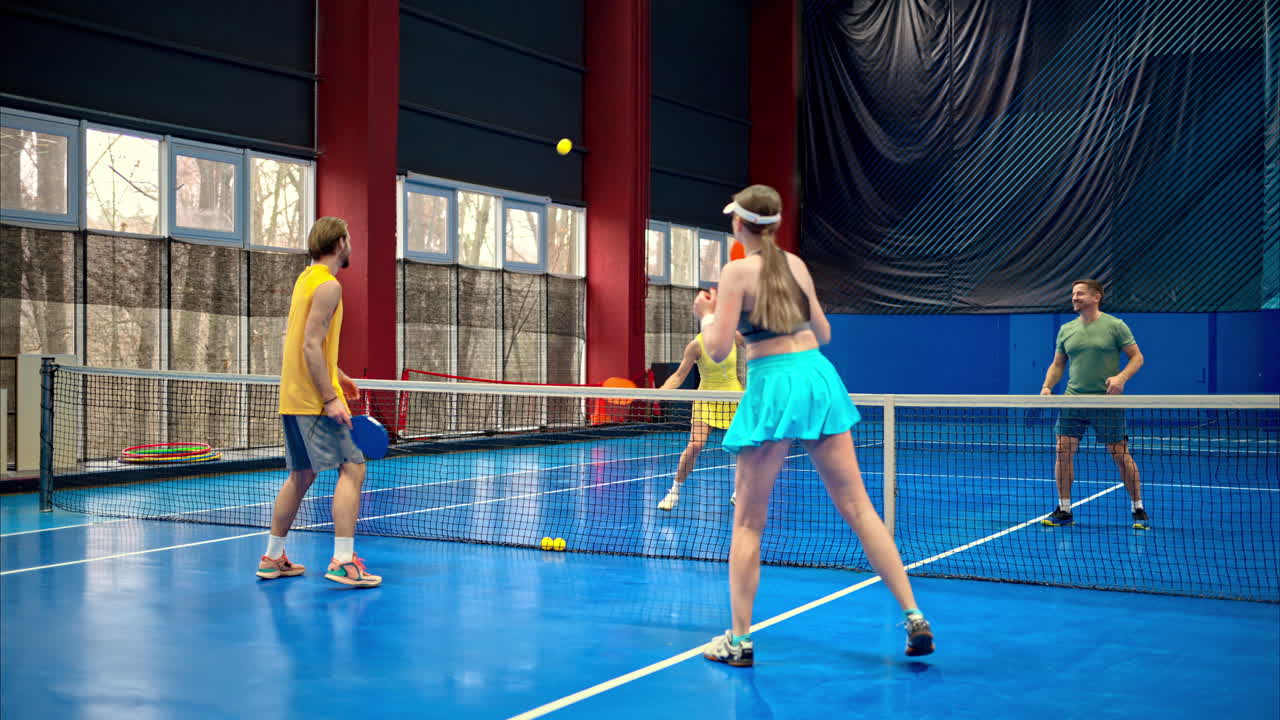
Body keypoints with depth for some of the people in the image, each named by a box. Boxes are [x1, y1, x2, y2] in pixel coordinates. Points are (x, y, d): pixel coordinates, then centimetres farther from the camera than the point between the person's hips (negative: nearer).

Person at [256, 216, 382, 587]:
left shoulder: (306, 278, 16)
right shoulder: (328, 285, -13)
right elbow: (311, 345, -20)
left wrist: (337, 375, 26)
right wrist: (330, 398, -22)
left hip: (293, 398, 10)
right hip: (314, 398, -10)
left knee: (302, 475, 16)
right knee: (352, 468, -10)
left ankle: (273, 557, 22)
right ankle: (343, 561, -15)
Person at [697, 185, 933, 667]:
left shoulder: (737, 271, -6)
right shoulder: (796, 264, 11)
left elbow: (718, 351, -9)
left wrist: (706, 315, 10)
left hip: (773, 384, -5)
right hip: (819, 376, 5)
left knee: (748, 521, 6)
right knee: (858, 507, 7)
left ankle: (739, 639, 8)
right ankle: (915, 618, 5)